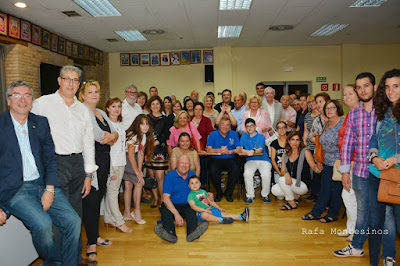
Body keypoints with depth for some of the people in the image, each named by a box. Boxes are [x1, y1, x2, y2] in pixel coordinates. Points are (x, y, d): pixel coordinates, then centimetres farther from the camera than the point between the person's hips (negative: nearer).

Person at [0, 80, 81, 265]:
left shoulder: (41, 123, 9)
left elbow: (50, 158, 10)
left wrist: (50, 189, -3)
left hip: (42, 184, 4)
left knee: (73, 221, -10)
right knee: (43, 223, -25)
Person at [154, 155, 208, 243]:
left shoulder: (193, 175, 10)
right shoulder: (170, 176, -4)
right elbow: (166, 198, -13)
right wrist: (176, 214, -25)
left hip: (187, 206, 2)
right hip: (171, 206, -2)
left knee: (191, 212, -31)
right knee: (165, 212, -34)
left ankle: (192, 232, -58)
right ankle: (170, 233, -59)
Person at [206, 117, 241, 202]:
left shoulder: (234, 134, 9)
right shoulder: (213, 134, 5)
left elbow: (239, 149, -3)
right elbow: (208, 149, -8)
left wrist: (230, 151, -23)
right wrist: (219, 150, -25)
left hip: (230, 160, 1)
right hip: (216, 160, -1)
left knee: (236, 169, -29)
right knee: (213, 170, -31)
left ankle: (228, 193, -5)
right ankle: (219, 192, -4)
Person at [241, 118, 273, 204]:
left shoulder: (261, 136, 5)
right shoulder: (244, 135, 13)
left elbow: (260, 149, -13)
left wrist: (253, 151, -35)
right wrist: (247, 152, -20)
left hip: (263, 160, -1)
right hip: (250, 161, 1)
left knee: (266, 174, -29)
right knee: (247, 173, -31)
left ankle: (265, 195, -3)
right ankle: (250, 196, -12)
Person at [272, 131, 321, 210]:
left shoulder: (305, 152, -7)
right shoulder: (285, 155, 6)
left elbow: (313, 166, -14)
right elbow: (282, 171, 2)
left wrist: (317, 169, -39)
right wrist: (286, 174, -23)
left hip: (303, 185, -5)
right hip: (290, 182, 6)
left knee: (282, 180, -27)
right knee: (274, 190, -16)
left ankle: (292, 203, -7)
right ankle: (295, 195, 9)